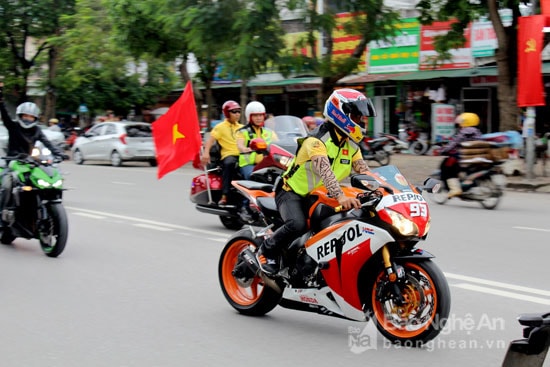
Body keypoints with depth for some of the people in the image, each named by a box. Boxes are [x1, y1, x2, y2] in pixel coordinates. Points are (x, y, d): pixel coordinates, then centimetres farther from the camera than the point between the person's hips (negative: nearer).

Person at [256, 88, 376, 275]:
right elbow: (324, 171, -39)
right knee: (298, 225, -34)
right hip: (293, 193, -8)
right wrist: (340, 197, -54)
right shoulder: (316, 141, -22)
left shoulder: (351, 146, 4)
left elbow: (364, 171, -9)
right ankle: (266, 251, -9)